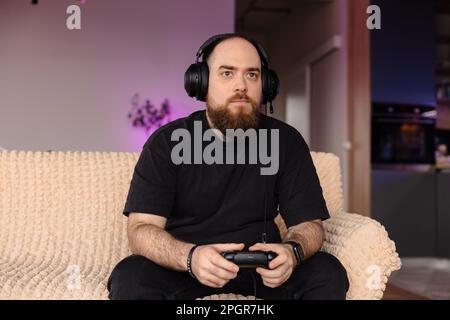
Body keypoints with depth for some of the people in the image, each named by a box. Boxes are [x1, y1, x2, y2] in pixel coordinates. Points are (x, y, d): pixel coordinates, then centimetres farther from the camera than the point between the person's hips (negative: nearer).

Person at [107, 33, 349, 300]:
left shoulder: (286, 142, -3)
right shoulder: (166, 143, -7)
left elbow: (309, 224, -4)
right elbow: (141, 229, -15)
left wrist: (292, 251, -29)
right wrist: (191, 257, -37)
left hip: (260, 268, 2)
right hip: (179, 265, -1)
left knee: (329, 274, -22)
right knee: (127, 279, -29)